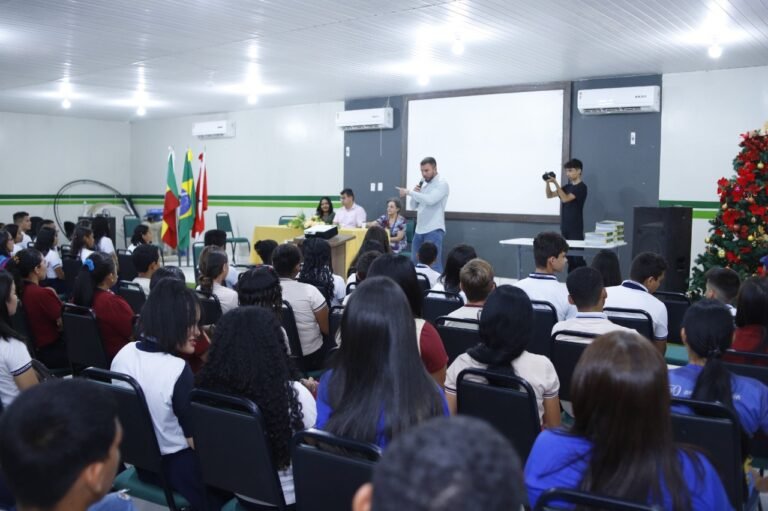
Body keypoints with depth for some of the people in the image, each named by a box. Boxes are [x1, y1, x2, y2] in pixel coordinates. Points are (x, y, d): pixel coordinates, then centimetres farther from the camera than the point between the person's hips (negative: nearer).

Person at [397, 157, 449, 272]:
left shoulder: (442, 184, -9)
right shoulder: (423, 183, 14)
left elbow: (430, 200, -26)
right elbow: (414, 205, 17)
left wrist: (409, 192, -21)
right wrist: (415, 192, -3)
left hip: (434, 230, -8)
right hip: (419, 229, 8)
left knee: (434, 264, -7)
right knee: (415, 262, 12)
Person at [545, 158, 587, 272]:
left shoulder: (581, 187, -9)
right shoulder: (568, 186, 14)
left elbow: (565, 198, -20)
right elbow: (549, 195, 13)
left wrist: (556, 183, -21)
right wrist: (548, 182, -3)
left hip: (576, 228, -7)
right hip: (565, 227, 7)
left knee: (577, 258, -9)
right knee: (569, 256, 8)